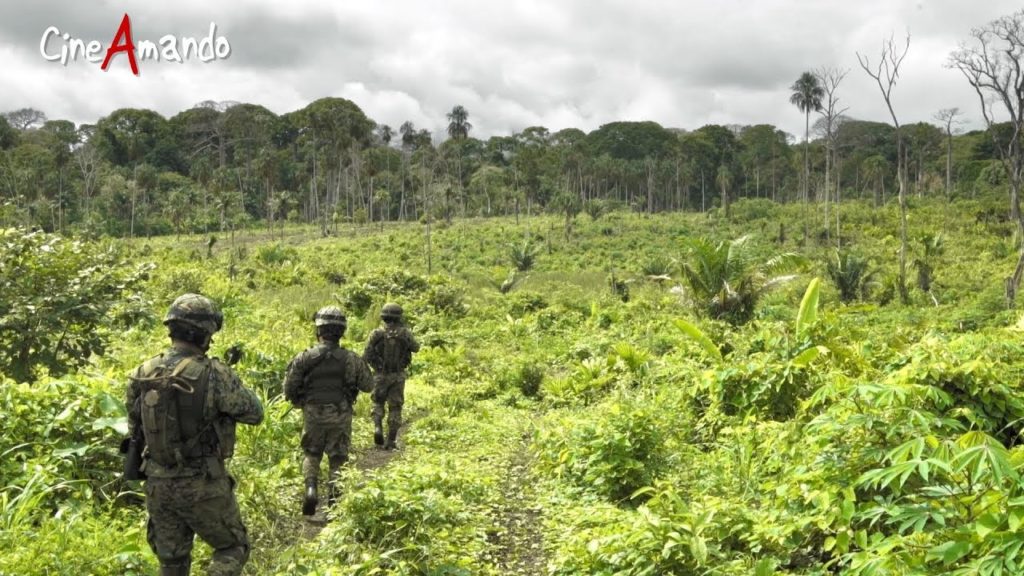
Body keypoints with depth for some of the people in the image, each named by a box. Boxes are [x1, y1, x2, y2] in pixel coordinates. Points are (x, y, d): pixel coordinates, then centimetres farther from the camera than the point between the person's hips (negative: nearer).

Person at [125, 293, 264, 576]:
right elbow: (254, 413, -7)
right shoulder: (214, 374, -19)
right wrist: (230, 382, 9)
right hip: (203, 486, -5)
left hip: (158, 484, 5)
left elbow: (135, 425, 10)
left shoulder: (142, 373, -3)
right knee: (233, 548, 15)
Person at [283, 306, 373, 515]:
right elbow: (368, 386, -1)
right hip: (341, 417, 0)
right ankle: (334, 500, 10)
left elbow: (289, 389, -7)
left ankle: (310, 488, -1)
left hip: (313, 415, 0)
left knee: (311, 455, 20)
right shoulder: (351, 359, -10)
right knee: (337, 459, 13)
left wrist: (300, 402, 13)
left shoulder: (304, 358, -12)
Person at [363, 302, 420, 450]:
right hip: (398, 376, 0)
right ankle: (391, 441, 7)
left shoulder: (377, 334, -10)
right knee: (395, 407, 8)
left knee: (378, 403, 21)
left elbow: (366, 356, -10)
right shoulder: (405, 333, -8)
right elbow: (416, 348, 11)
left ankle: (378, 428, -2)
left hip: (380, 375, 0)